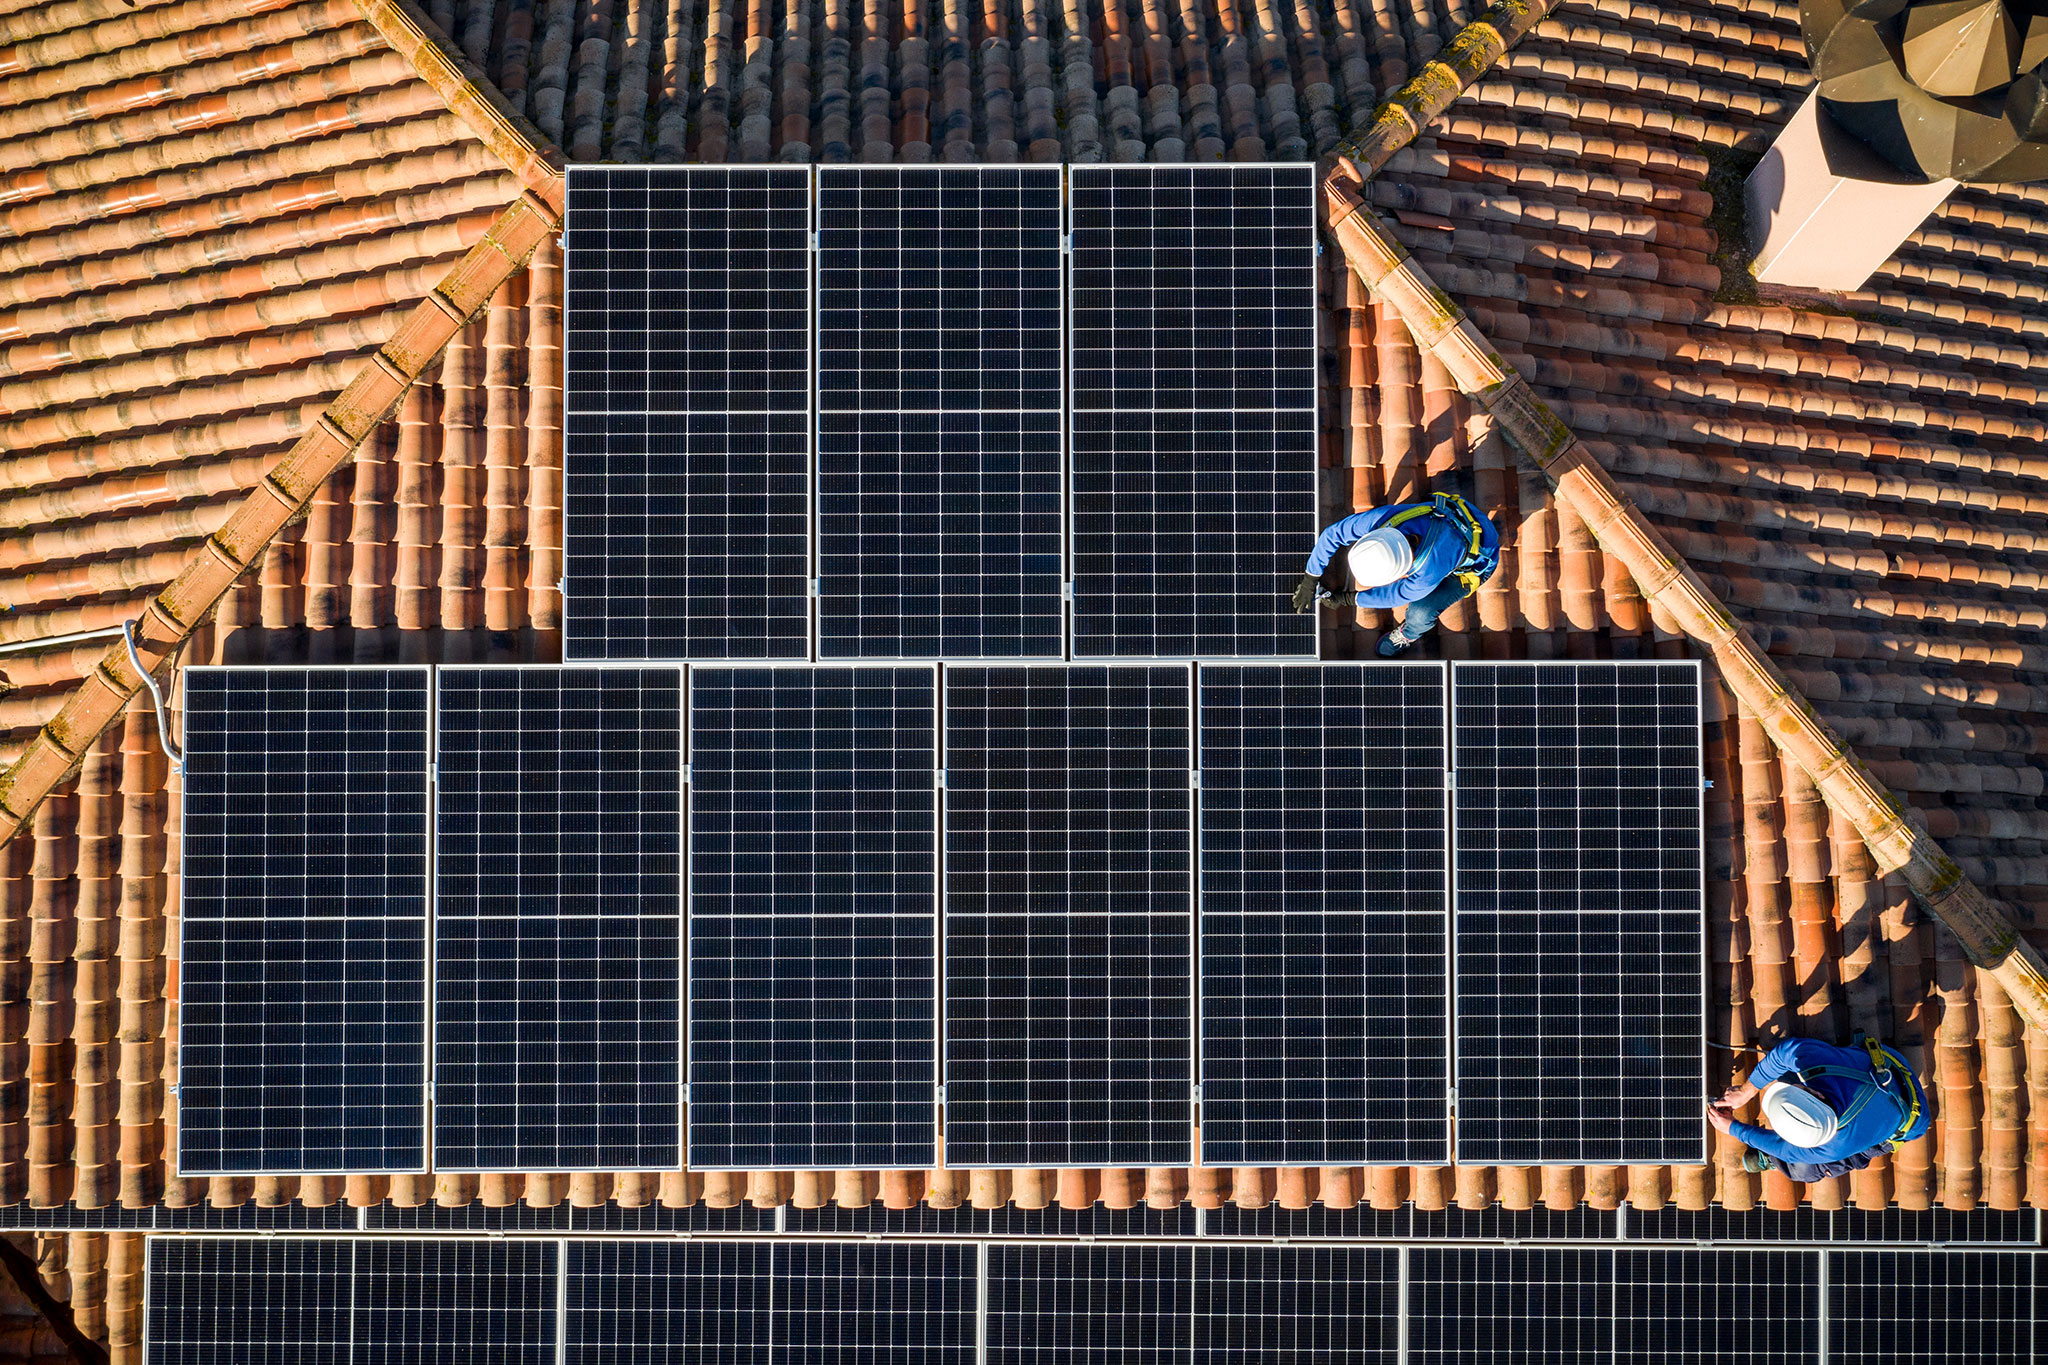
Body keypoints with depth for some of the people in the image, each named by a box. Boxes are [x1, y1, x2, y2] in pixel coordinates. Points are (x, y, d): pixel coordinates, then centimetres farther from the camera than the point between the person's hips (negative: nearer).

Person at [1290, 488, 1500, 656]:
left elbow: (1395, 596, -22)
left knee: (1420, 611, -17)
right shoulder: (1383, 518, -35)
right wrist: (1310, 581, -8)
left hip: (1478, 560, -5)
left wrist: (1346, 600, -8)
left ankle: (1410, 633, 21)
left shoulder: (1426, 577, -45)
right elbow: (1333, 534, -17)